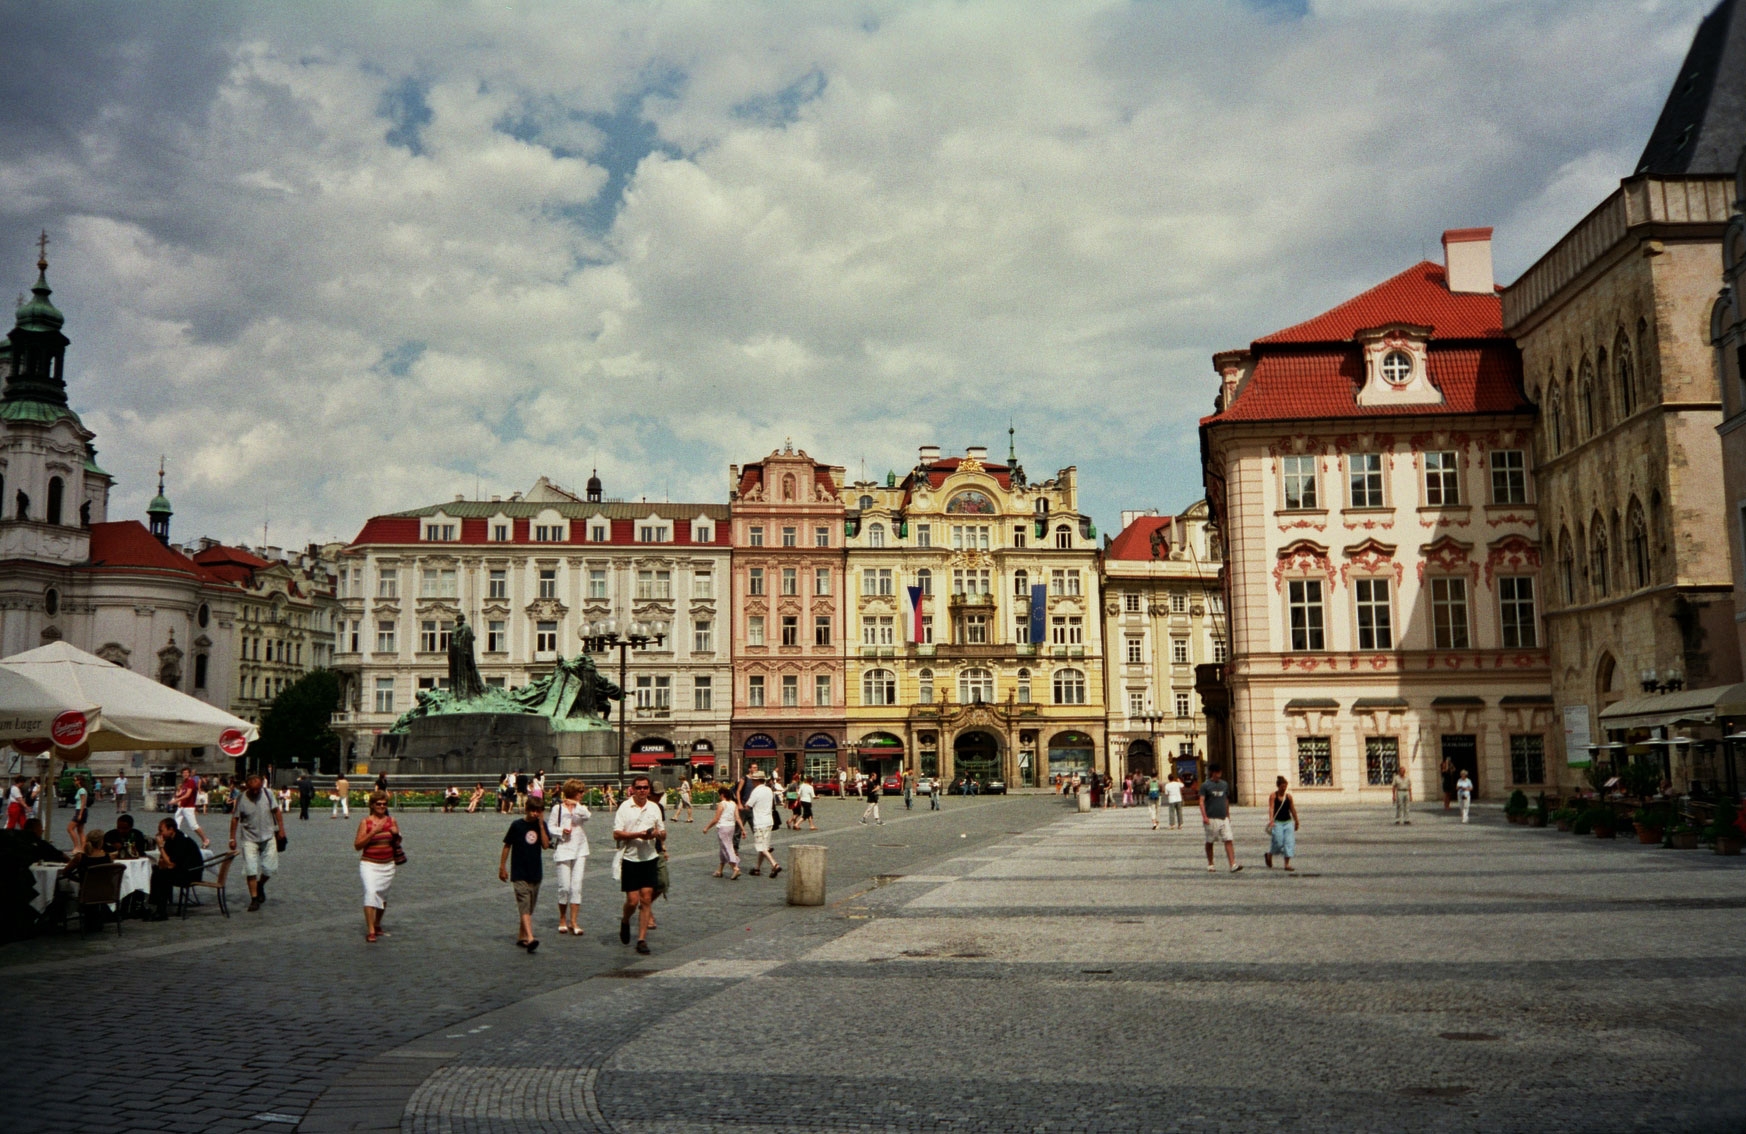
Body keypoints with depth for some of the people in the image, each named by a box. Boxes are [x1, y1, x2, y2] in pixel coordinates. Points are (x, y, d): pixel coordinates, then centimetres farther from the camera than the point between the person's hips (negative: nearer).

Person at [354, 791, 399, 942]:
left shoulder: (391, 820, 6)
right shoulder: (365, 822, -5)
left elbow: (398, 844, 14)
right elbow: (357, 845, -11)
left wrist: (396, 835, -8)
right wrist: (374, 832, -20)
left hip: (388, 865, 4)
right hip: (369, 864, -4)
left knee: (382, 895, 14)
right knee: (370, 892, -20)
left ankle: (377, 926, 32)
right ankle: (370, 931, -21)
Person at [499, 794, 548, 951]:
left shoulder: (541, 825, 3)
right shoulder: (517, 825, -6)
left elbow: (545, 845, -9)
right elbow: (507, 846, 1)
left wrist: (541, 825, -14)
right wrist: (502, 867, 2)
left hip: (536, 873, 4)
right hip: (519, 874, -4)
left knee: (529, 908, 12)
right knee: (524, 906, -14)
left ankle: (521, 936, 25)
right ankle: (530, 938, -25)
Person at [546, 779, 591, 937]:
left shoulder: (580, 808, 9)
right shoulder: (558, 808, -1)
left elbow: (588, 816, -11)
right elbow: (550, 827, 0)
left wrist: (577, 805, -22)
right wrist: (562, 831, -16)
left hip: (580, 850, 3)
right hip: (563, 849, -3)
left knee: (577, 886, -1)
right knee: (564, 887, -2)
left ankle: (574, 922, 2)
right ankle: (562, 920, 16)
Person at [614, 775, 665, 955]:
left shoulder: (654, 808, 9)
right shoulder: (625, 807, -3)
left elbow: (663, 834, 14)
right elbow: (616, 834, -8)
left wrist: (657, 834, -10)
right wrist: (637, 834, -21)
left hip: (650, 858, 3)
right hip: (630, 859, -3)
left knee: (646, 899, -1)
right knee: (632, 900, -3)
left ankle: (642, 939, 4)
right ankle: (625, 922, 29)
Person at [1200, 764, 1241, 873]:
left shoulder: (1224, 784, 11)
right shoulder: (1205, 785, -4)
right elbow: (1201, 801, -9)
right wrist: (1204, 816, -18)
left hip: (1224, 818, 4)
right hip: (1211, 818, -4)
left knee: (1229, 841, -6)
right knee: (1209, 842, 7)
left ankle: (1233, 865, -11)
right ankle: (1210, 864, 20)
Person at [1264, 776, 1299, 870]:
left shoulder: (1288, 796, 6)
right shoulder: (1273, 796, -6)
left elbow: (1293, 809, 13)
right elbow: (1271, 808, -16)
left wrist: (1296, 821, 17)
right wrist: (1271, 820, -29)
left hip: (1288, 822, 4)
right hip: (1277, 822, -4)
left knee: (1289, 842, -3)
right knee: (1278, 842, -8)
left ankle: (1287, 864, 1)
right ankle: (1269, 855, 22)